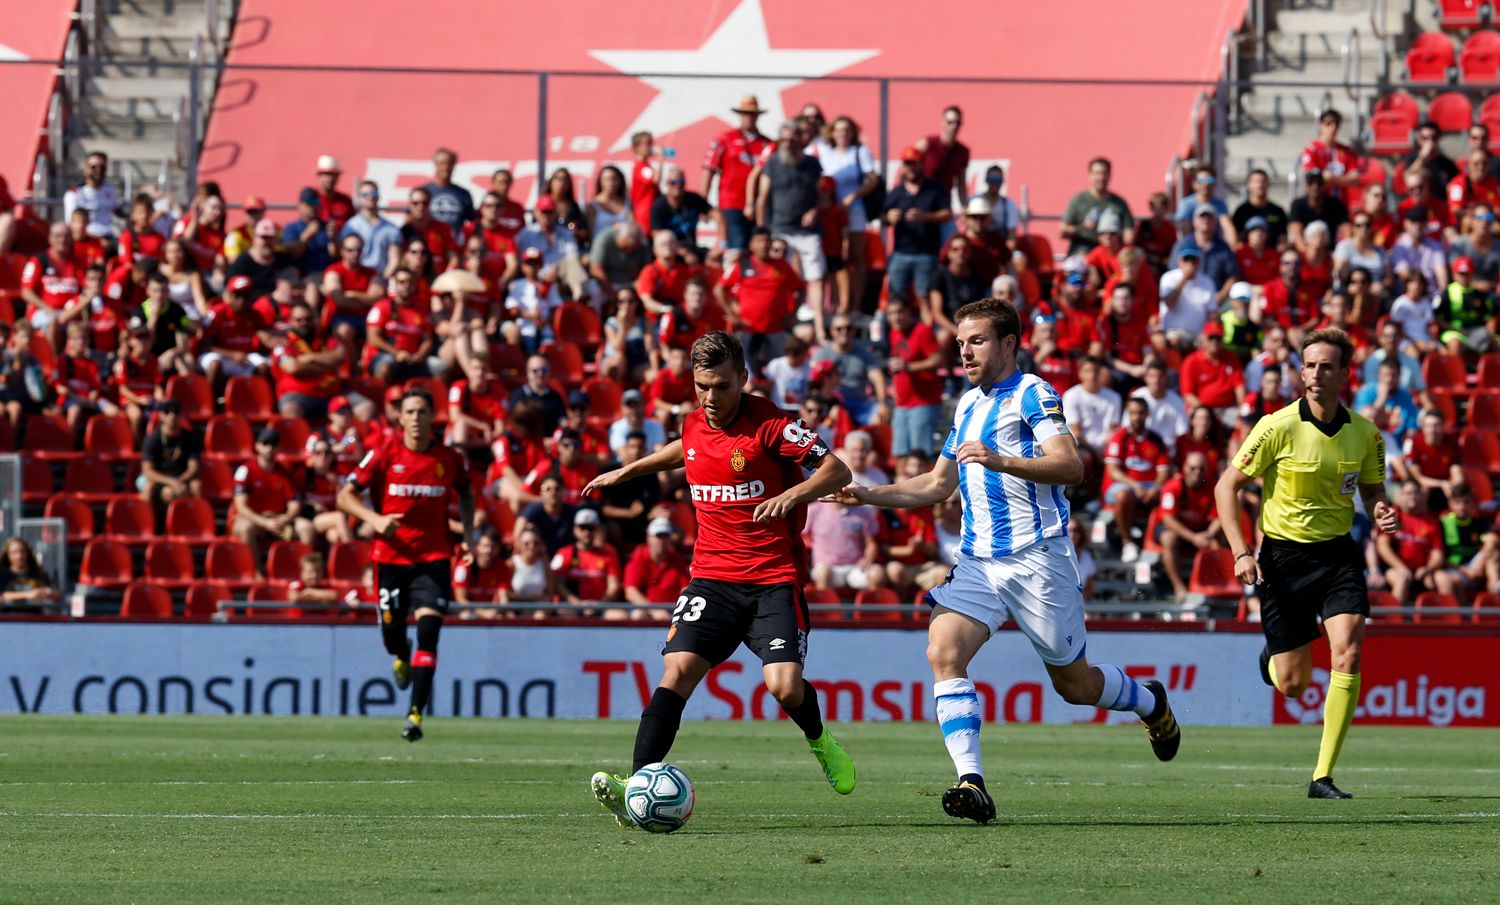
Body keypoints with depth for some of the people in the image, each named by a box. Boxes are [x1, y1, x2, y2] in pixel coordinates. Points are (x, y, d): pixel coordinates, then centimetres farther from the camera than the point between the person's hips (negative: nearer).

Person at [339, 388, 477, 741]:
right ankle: (402, 659, 49)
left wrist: (467, 531, 5)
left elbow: (465, 494, 20)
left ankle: (416, 714, -18)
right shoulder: (384, 454, -6)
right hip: (391, 556, 0)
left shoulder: (449, 458, 0)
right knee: (392, 634, 8)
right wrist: (374, 519, -20)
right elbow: (345, 496, -3)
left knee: (428, 629, -17)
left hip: (433, 557, 0)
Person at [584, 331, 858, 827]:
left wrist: (790, 495, -28)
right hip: (712, 577, 4)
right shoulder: (694, 424, 8)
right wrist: (629, 470, 37)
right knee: (677, 670, -16)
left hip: (774, 577, -4)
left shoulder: (769, 424, -11)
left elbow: (837, 471, -11)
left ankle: (820, 741, 21)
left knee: (785, 686, -15)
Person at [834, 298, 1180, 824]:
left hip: (1037, 558, -6)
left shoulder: (1032, 395, -8)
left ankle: (1151, 703, 38)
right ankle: (971, 782, -26)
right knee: (944, 651, -20)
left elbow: (1070, 467, -22)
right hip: (978, 561, 6)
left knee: (1074, 684, 6)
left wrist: (1001, 460, -34)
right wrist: (870, 495, 13)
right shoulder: (968, 405, 17)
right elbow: (939, 484, 26)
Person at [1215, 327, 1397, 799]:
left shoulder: (1365, 433, -2)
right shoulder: (1279, 427, -12)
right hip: (1283, 555, -2)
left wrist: (1380, 512, -10)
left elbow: (1372, 490, 14)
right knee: (1292, 683, 2)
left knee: (1347, 655, -19)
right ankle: (1272, 656, 44)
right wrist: (1241, 552, -16)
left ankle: (1323, 777, -13)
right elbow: (1226, 486, -7)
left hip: (1338, 552, 2)